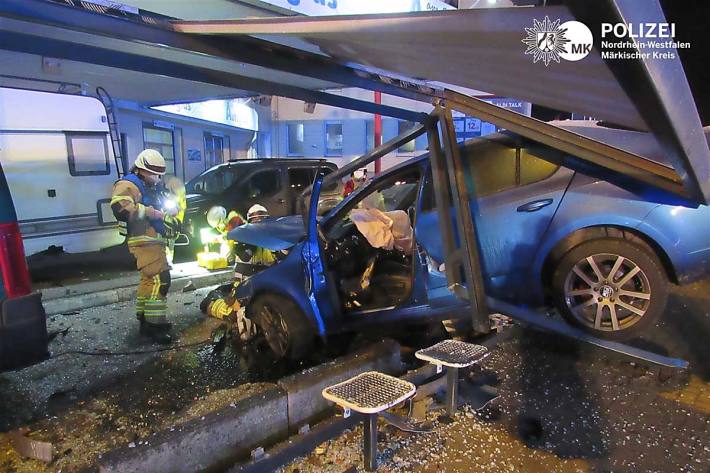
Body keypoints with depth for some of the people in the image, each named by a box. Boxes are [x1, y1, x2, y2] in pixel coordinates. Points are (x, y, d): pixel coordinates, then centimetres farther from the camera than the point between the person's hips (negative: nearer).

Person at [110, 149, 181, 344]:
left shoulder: (148, 188, 24)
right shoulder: (128, 185, -7)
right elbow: (120, 208, -25)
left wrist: (167, 216, 15)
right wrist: (152, 213, -22)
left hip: (154, 240, 11)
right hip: (144, 241, -11)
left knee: (149, 280, 17)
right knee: (159, 280, -18)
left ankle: (145, 320, 28)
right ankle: (155, 325, -15)